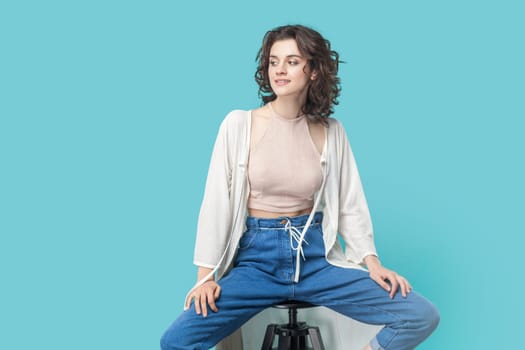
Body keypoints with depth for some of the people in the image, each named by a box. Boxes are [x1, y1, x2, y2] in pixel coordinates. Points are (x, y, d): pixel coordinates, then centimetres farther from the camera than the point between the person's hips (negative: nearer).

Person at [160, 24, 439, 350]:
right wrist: (206, 275, -6)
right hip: (256, 257, -1)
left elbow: (350, 202, 6)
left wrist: (373, 262, -5)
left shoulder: (331, 131, 2)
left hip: (316, 256, 2)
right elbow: (216, 201, -3)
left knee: (422, 316, -12)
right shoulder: (239, 124, -4)